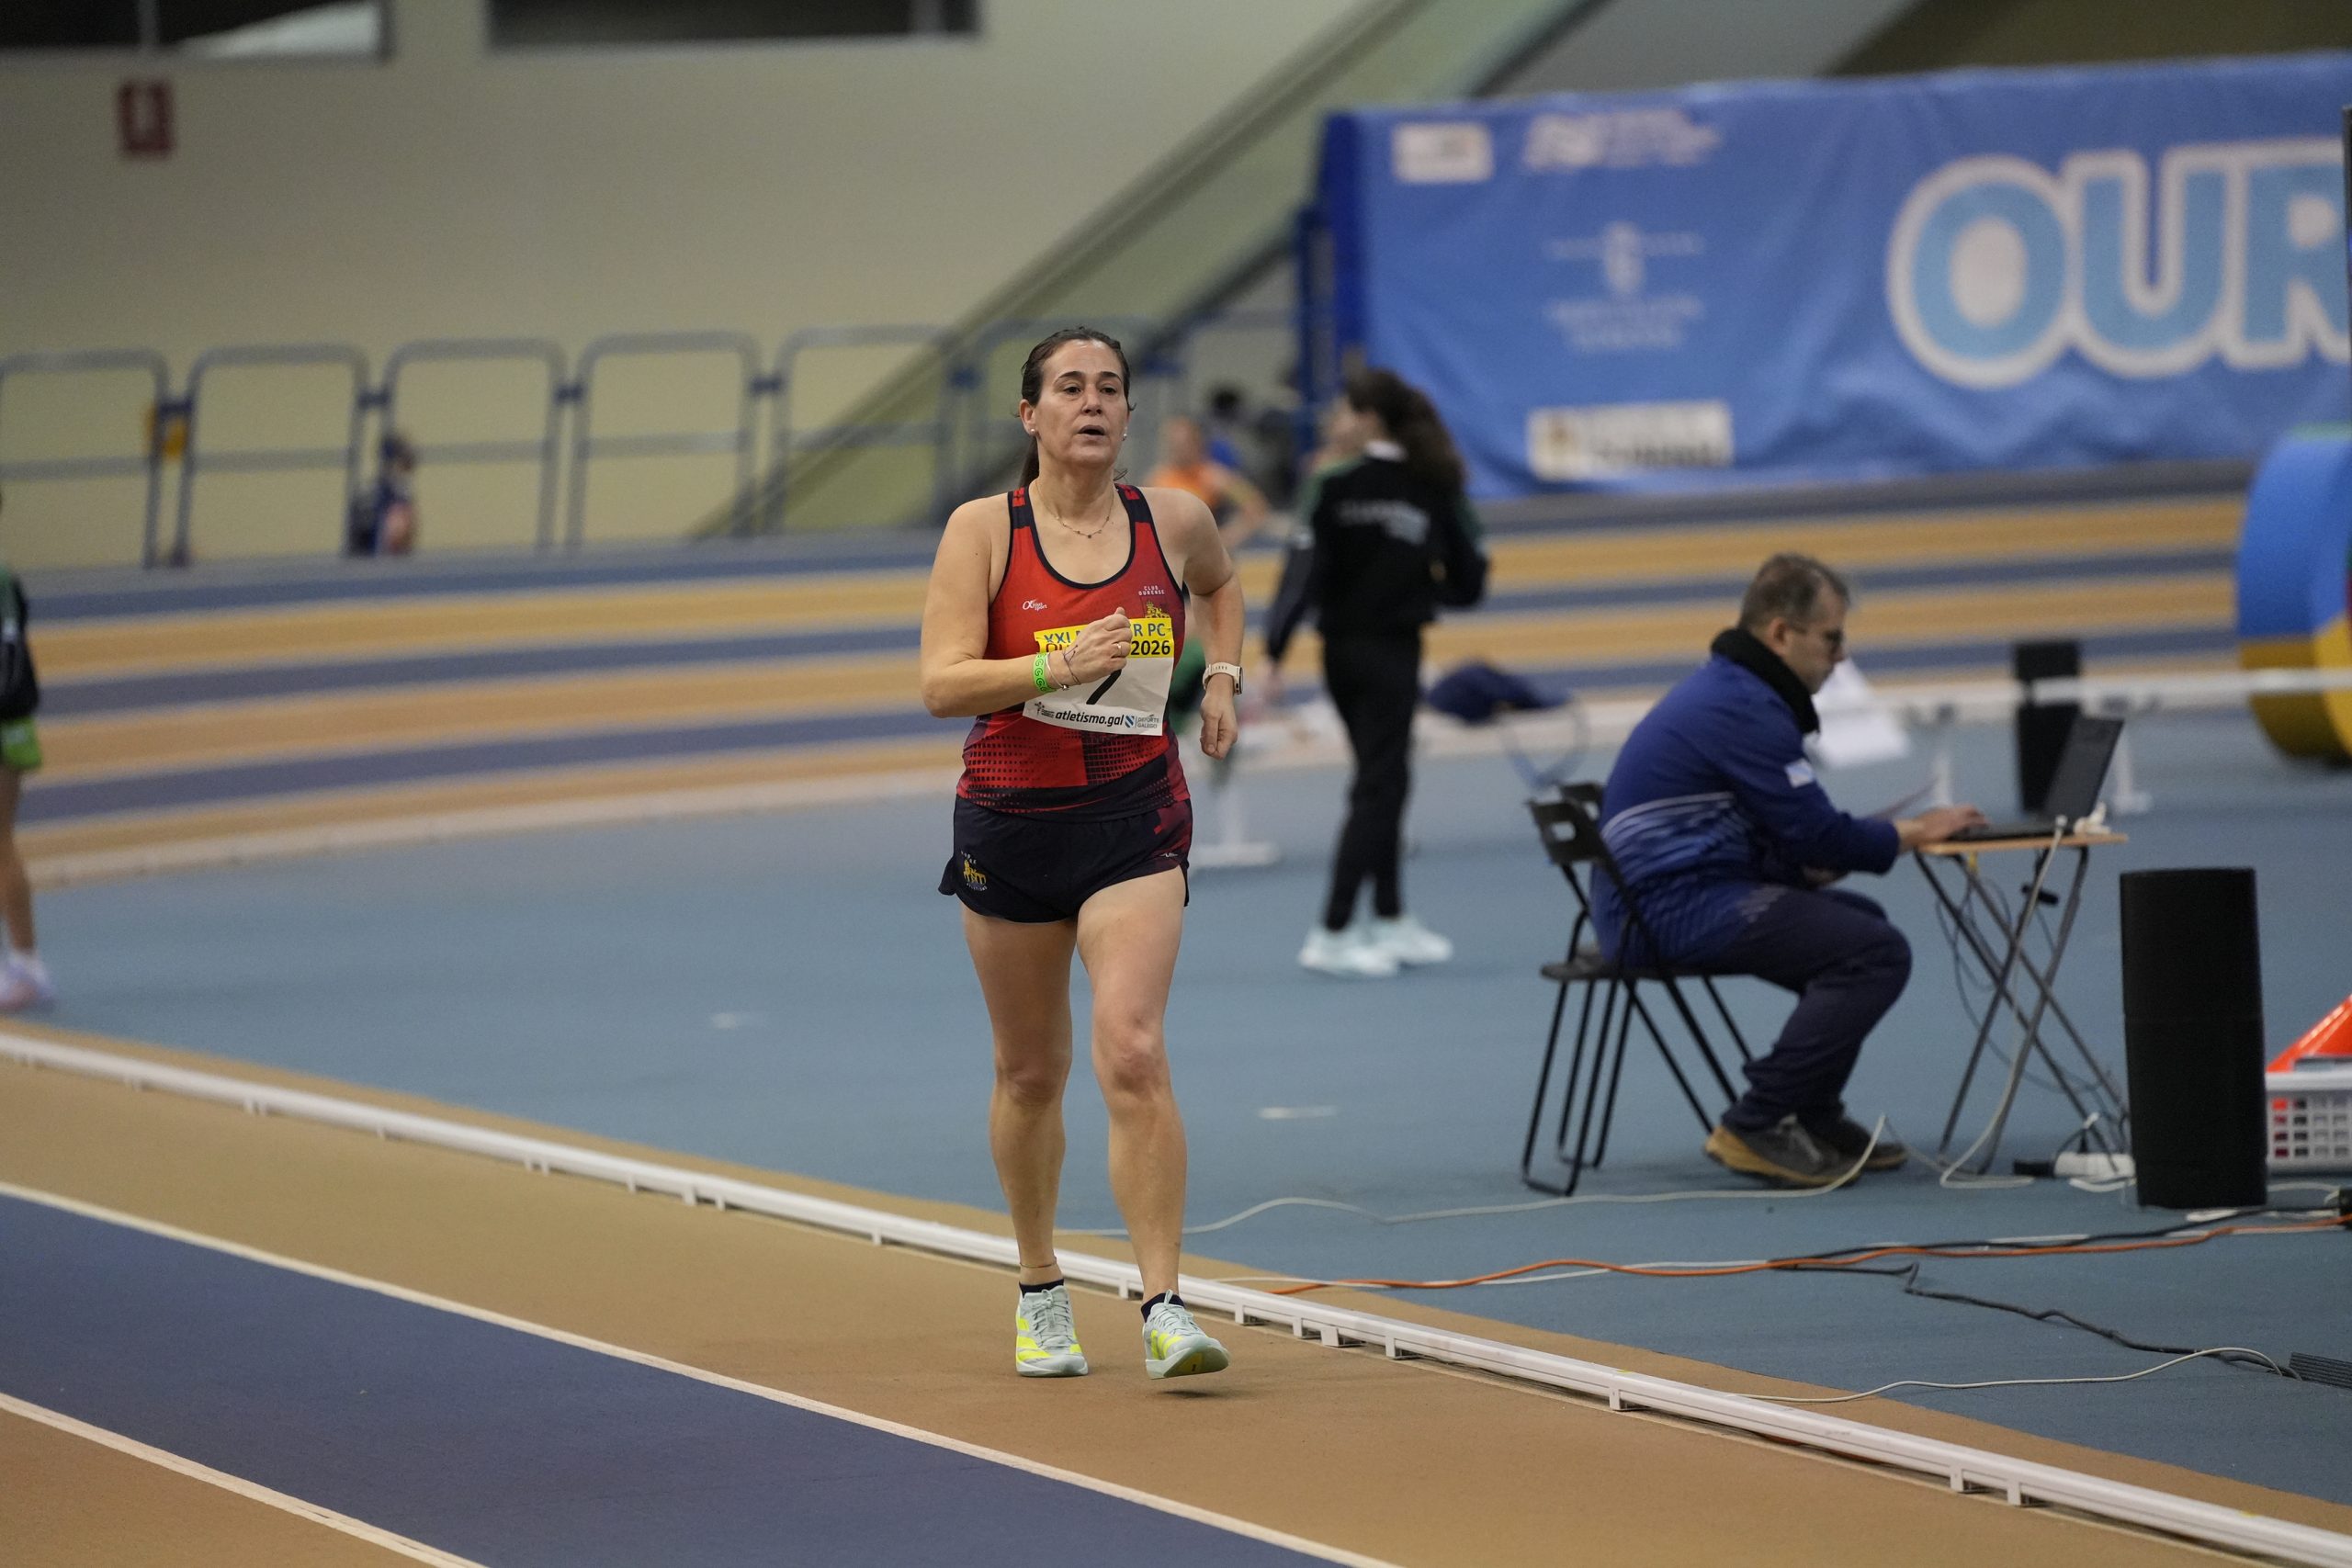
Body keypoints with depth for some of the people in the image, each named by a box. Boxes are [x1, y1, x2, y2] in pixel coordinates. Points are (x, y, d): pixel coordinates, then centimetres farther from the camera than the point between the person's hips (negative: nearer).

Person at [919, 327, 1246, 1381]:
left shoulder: (1174, 522, 2)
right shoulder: (983, 530, -6)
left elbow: (1220, 584, 27)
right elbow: (942, 683, -15)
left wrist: (1222, 673, 12)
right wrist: (1056, 668, -28)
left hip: (1135, 818, 0)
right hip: (1011, 821, 0)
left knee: (1133, 1054, -17)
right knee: (1030, 1073, 12)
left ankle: (1164, 1309, -19)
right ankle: (1040, 1293, 31)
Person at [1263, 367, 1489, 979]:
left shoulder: (1333, 489, -8)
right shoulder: (1435, 493, -4)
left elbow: (1304, 574, -16)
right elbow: (1467, 583, -1)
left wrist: (1272, 652, -19)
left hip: (1340, 651, 2)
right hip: (1392, 651, -2)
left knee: (1383, 780, 16)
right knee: (1377, 787, 0)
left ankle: (1391, 922, 22)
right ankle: (1332, 934, -8)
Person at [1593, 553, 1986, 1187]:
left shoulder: (1727, 689, 18)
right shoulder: (1744, 708, -16)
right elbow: (1818, 837, -16)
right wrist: (1912, 833, -1)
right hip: (1672, 907, -11)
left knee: (1859, 921, 25)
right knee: (1877, 952, -19)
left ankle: (1813, 1118, 23)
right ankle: (1755, 1127, -15)